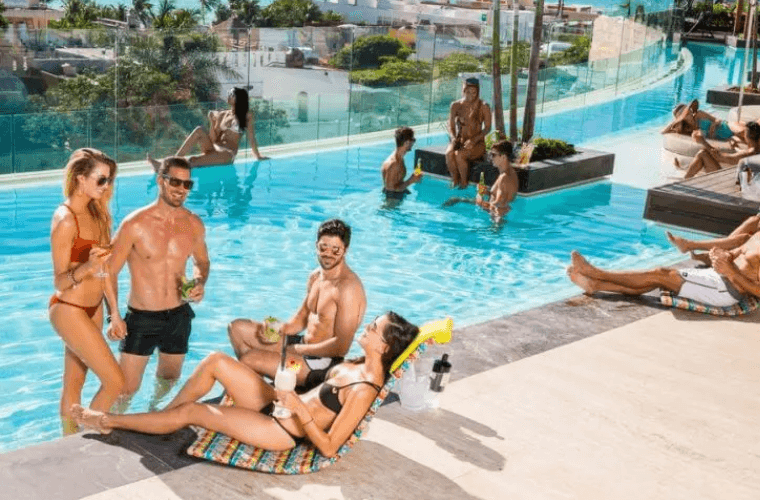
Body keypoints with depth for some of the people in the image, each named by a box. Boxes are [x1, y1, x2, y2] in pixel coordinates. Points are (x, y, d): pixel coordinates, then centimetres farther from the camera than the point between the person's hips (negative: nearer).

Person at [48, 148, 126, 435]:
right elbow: (59, 282, -18)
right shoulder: (65, 220, -18)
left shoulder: (96, 214, 7)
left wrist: (115, 314, 14)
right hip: (70, 311, -8)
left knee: (74, 386, 15)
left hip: (93, 309, 8)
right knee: (115, 382, -8)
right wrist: (86, 267, -38)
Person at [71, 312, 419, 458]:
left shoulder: (364, 390, -26)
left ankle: (110, 421, 14)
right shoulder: (360, 364, 2)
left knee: (190, 412, -4)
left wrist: (299, 409, -30)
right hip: (277, 407, 9)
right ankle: (161, 415, 17)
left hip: (283, 430, -8)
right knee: (216, 362, 1)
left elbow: (329, 448, -27)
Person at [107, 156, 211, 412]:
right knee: (126, 390, -2)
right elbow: (110, 272, -11)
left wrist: (200, 283, -6)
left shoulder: (194, 224, -2)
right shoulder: (135, 225, -15)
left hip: (178, 316, 4)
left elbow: (202, 261, 16)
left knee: (168, 381, 23)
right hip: (141, 318, -4)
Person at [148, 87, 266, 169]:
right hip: (213, 148, 5)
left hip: (227, 154, -5)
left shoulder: (246, 116, 4)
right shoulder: (222, 114, 18)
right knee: (199, 130, -24)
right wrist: (212, 122, 9)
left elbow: (251, 137, 5)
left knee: (192, 160, -28)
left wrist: (258, 156, 6)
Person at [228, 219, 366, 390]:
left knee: (249, 359, -22)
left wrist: (298, 350, -16)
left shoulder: (348, 287, -22)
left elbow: (341, 347, -25)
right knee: (238, 327, 11)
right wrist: (280, 329, -6)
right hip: (304, 346, 10)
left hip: (322, 362, -10)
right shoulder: (316, 276, 8)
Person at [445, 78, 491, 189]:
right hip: (459, 141, 3)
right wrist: (454, 138, -12)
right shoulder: (456, 105, 7)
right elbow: (451, 126, 10)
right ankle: (454, 180, -12)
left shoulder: (483, 107, -1)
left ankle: (464, 182, -12)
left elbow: (487, 128, -2)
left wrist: (474, 140, -18)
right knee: (449, 153, -32)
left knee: (459, 155, -34)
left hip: (477, 143, -3)